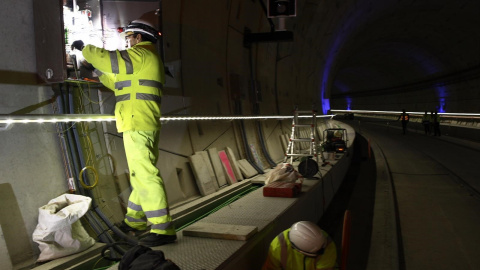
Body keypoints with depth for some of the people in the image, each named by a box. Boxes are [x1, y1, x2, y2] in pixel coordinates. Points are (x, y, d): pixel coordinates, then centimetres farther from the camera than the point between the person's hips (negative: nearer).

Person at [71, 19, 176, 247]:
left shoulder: (141, 54, -6)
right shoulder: (146, 60, 26)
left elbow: (110, 58, -13)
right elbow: (122, 85, 31)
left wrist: (84, 48, 3)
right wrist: (99, 73, 31)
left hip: (138, 124, -11)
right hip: (145, 125, 11)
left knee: (145, 174, -13)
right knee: (141, 173, 16)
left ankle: (163, 229, -14)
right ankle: (135, 220, 28)